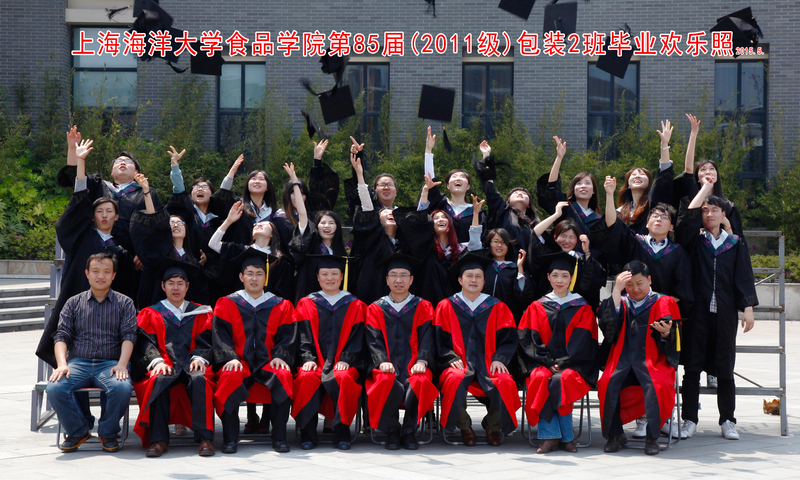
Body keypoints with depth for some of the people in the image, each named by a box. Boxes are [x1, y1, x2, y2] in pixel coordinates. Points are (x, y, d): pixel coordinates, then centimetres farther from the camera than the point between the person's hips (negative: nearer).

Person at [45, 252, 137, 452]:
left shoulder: (124, 303, 14)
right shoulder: (74, 303, 18)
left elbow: (129, 336, 2)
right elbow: (61, 335, 8)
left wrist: (121, 365, -16)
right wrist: (62, 365, -11)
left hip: (110, 363, -1)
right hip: (78, 363, 1)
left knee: (122, 388, -35)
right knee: (54, 388, -30)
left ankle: (108, 433, -5)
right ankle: (78, 430, -2)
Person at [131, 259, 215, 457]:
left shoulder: (201, 313, 22)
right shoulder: (151, 314, 20)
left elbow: (206, 341, 9)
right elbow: (146, 342, 5)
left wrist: (200, 358, -14)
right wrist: (157, 361, -16)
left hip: (191, 366, 0)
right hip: (165, 366, 0)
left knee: (199, 379, -35)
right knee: (159, 381, -36)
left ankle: (205, 437, -36)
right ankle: (158, 439, -37)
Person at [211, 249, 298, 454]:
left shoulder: (281, 306, 16)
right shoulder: (226, 304, 13)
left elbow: (288, 336, 6)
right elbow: (220, 334, 1)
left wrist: (280, 356, -14)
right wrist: (230, 358, -17)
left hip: (268, 363, 1)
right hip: (238, 363, -1)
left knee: (283, 375, -33)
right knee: (229, 377, -35)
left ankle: (279, 436, -24)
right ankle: (230, 438, -26)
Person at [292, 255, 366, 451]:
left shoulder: (355, 306, 15)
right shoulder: (307, 304, 16)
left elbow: (356, 337, 7)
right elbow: (303, 337, 7)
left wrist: (345, 360, -9)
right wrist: (308, 359, -11)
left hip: (343, 364, 0)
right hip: (315, 363, 1)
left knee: (343, 378, -35)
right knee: (306, 377, -34)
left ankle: (342, 432, -26)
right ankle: (307, 433, -26)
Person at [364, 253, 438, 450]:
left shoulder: (423, 307, 16)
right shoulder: (375, 309, 17)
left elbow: (426, 338, 5)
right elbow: (374, 340, 4)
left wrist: (421, 361, -15)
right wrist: (382, 361, -16)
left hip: (414, 367, 0)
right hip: (388, 368, 0)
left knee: (421, 382, -35)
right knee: (386, 381, -36)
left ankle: (409, 431, -14)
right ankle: (391, 431, -13)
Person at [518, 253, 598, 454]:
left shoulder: (583, 308, 11)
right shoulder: (537, 307, 14)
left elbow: (583, 342, 1)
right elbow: (528, 339, 4)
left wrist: (562, 363, -13)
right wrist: (547, 361, -11)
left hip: (573, 365, -1)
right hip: (542, 363, 1)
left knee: (563, 379, -35)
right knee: (541, 378, -33)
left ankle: (563, 436, -21)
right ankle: (550, 436, -29)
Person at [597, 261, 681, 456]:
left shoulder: (663, 303, 10)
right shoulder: (621, 302, 17)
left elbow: (672, 344, 3)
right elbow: (608, 325, -5)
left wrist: (666, 333, -21)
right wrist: (616, 290, -7)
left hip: (651, 361, -2)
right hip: (622, 358, 2)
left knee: (657, 386, -34)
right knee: (607, 384, -28)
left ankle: (652, 437, -19)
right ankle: (615, 435, -12)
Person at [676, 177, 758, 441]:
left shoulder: (735, 243, 9)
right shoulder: (695, 240, 7)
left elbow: (744, 277, 6)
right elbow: (686, 218, -11)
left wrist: (748, 308, -3)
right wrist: (706, 188, -4)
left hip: (725, 312, 0)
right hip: (697, 311, 0)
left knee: (724, 368, 4)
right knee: (692, 367, 0)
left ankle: (727, 421, 11)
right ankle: (689, 419, 7)